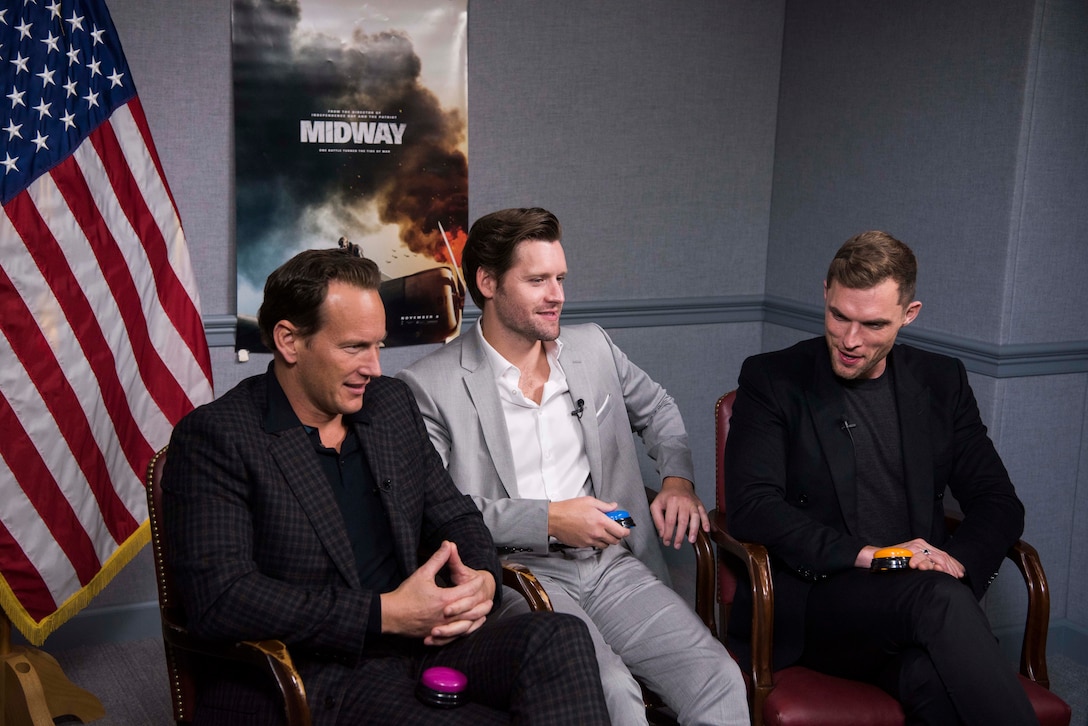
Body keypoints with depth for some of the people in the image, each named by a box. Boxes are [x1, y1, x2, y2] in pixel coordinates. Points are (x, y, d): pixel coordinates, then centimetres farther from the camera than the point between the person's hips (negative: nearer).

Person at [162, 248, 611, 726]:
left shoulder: (392, 404, 14)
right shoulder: (213, 438, -7)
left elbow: (453, 516, 20)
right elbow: (218, 600, -18)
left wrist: (481, 579, -5)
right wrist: (385, 613, -21)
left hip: (419, 640, 7)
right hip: (312, 677, -6)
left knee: (559, 639, -20)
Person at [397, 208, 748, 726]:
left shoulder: (591, 347, 13)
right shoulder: (430, 386, -4)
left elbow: (657, 410, 29)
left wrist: (677, 479, 10)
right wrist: (548, 520, -14)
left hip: (613, 564, 5)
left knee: (718, 677, -18)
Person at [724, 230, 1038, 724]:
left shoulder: (941, 383, 14)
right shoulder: (772, 379, 3)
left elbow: (997, 503, 12)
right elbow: (751, 507, -9)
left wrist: (958, 560, -10)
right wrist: (864, 553, -19)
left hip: (917, 600, 3)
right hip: (809, 601, -2)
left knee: (934, 679, -35)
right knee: (939, 596, -33)